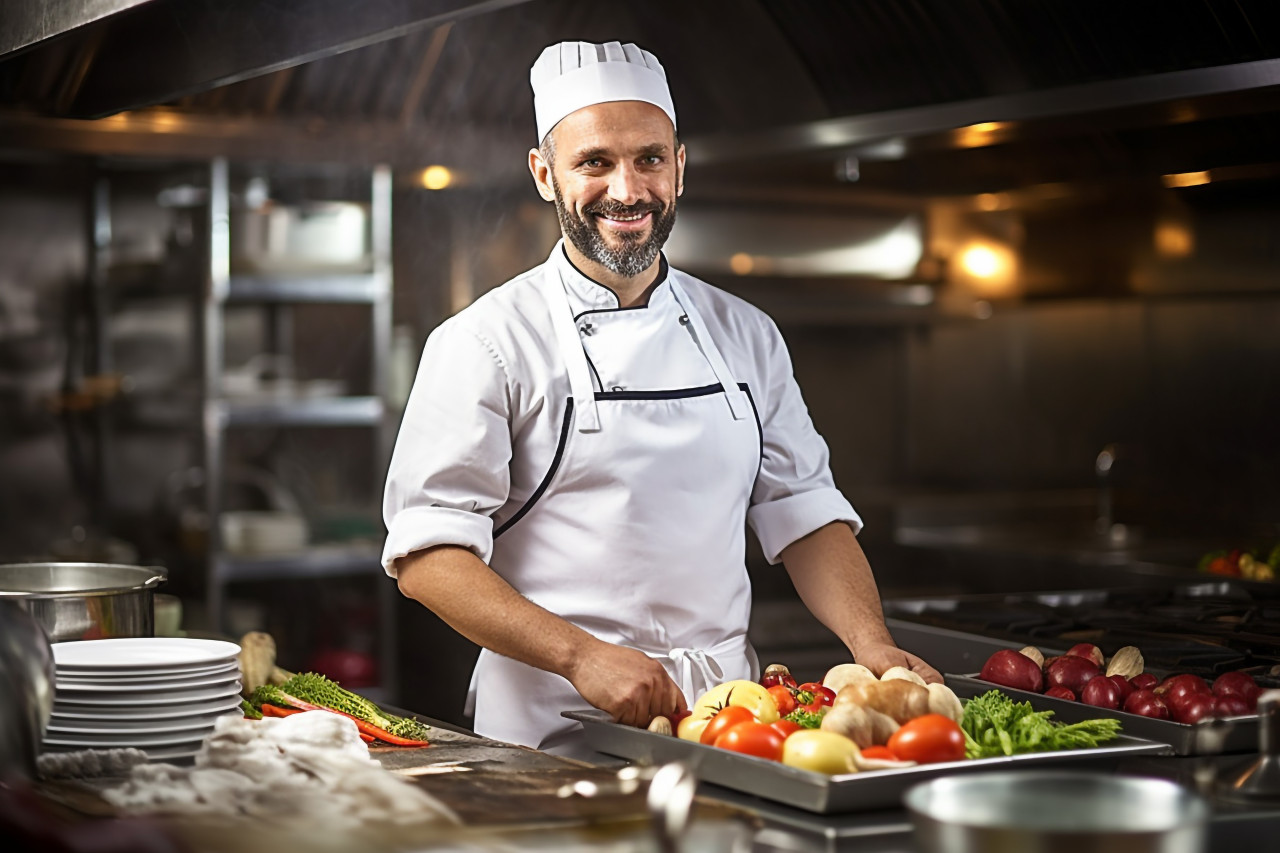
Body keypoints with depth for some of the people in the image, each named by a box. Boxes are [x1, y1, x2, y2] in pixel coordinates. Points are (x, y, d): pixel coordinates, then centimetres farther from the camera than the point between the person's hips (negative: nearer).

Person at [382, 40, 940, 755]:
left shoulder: (745, 336, 14)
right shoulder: (485, 342, -2)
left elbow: (804, 510, 15)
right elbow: (430, 553, -8)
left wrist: (872, 644, -2)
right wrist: (583, 656, -20)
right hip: (554, 725, -4)